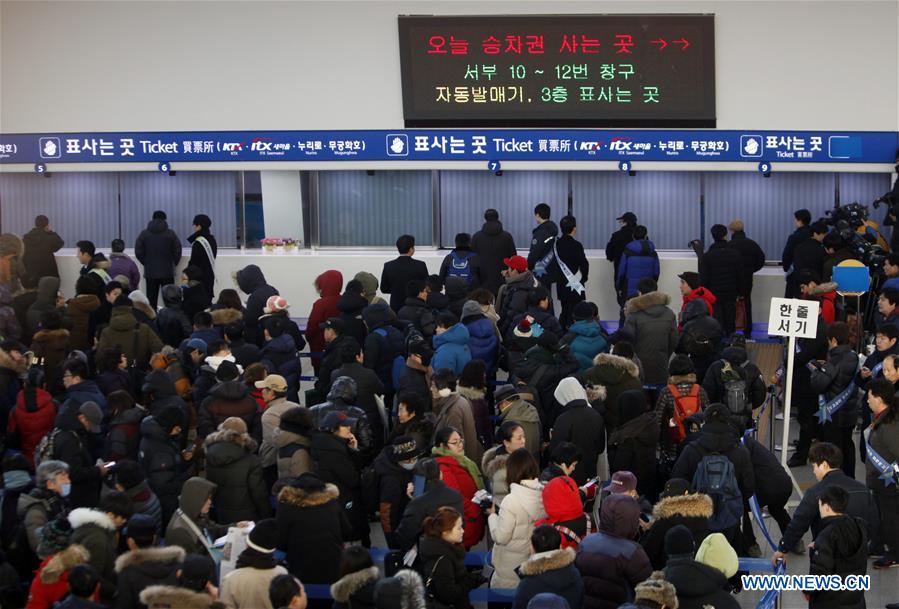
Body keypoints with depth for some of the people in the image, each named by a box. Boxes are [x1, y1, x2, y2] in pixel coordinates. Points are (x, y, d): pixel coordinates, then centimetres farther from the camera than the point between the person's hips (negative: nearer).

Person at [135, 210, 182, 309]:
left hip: (150, 272, 1)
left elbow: (138, 252, 0)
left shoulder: (144, 233, -1)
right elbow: (177, 251, -4)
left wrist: (146, 263, 14)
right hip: (167, 272, -1)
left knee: (151, 299, 5)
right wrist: (173, 263, 12)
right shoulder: (170, 233, -5)